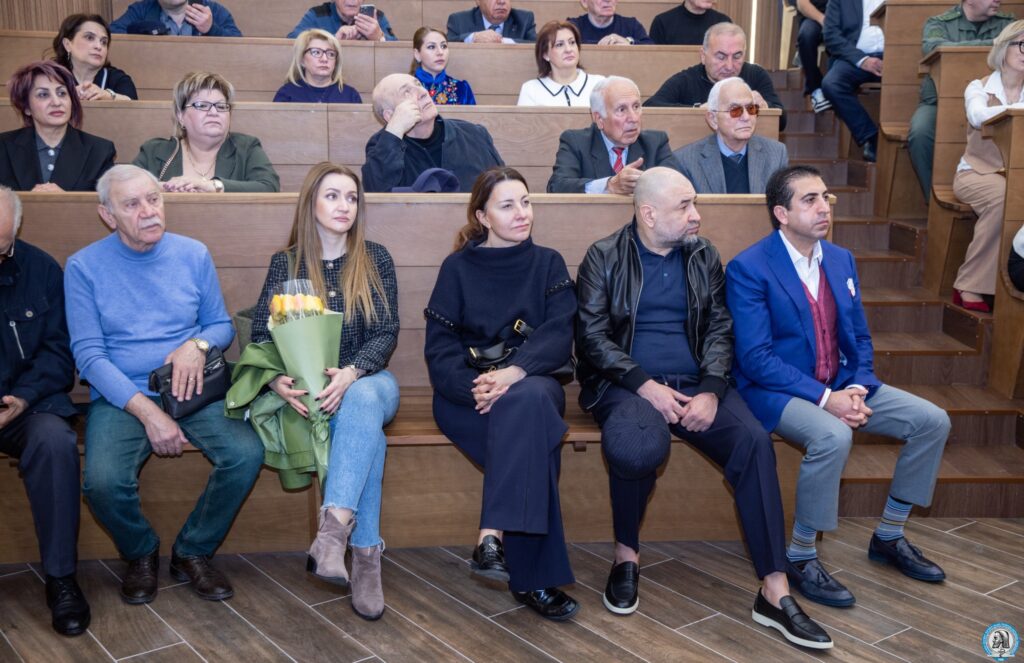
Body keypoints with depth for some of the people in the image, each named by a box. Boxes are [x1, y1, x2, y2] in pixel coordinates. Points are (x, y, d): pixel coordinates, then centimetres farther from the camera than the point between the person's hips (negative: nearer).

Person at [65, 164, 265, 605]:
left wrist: (198, 344, -13)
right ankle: (141, 555, 6)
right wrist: (148, 412, -18)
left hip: (191, 390, 2)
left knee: (247, 454, -25)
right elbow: (88, 354, -7)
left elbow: (222, 325, 13)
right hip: (120, 397, -2)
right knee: (103, 480, -30)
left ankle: (192, 552, 2)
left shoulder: (193, 254, 5)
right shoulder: (84, 267, -2)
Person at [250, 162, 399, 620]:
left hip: (368, 380, 1)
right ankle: (365, 553, -34)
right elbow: (261, 336, 1)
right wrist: (277, 380, -21)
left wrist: (350, 373, -21)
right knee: (368, 429, -33)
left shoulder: (375, 260, 8)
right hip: (308, 390, -1)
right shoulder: (286, 264, 7)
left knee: (361, 401, -37)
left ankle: (333, 528, -48)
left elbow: (386, 333, 0)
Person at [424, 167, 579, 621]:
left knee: (526, 400, -36)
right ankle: (531, 576, -32)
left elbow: (559, 335, -4)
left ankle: (492, 536, -39)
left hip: (533, 382, 1)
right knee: (530, 430, -32)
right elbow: (439, 348, 0)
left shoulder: (547, 263, 11)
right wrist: (473, 387, -21)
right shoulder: (457, 268, 8)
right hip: (467, 393, -1)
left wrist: (514, 372, -24)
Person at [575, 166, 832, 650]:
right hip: (627, 385, -3)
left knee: (755, 441, -24)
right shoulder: (604, 257, 1)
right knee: (638, 447, -37)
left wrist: (710, 391, -12)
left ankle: (775, 593, -19)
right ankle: (626, 554, -7)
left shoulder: (703, 255, 11)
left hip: (695, 385, 4)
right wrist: (646, 385, -18)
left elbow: (720, 329, 6)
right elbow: (592, 336, -6)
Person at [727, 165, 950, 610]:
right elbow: (756, 358, -19)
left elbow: (859, 338, 12)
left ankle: (888, 538, 14)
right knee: (832, 436, -36)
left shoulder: (841, 260, 9)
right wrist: (824, 399, -24)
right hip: (775, 391, -7)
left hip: (840, 385, 8)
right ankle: (800, 557, -14)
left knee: (933, 421, -3)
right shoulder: (749, 269, -13)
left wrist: (856, 388, -9)